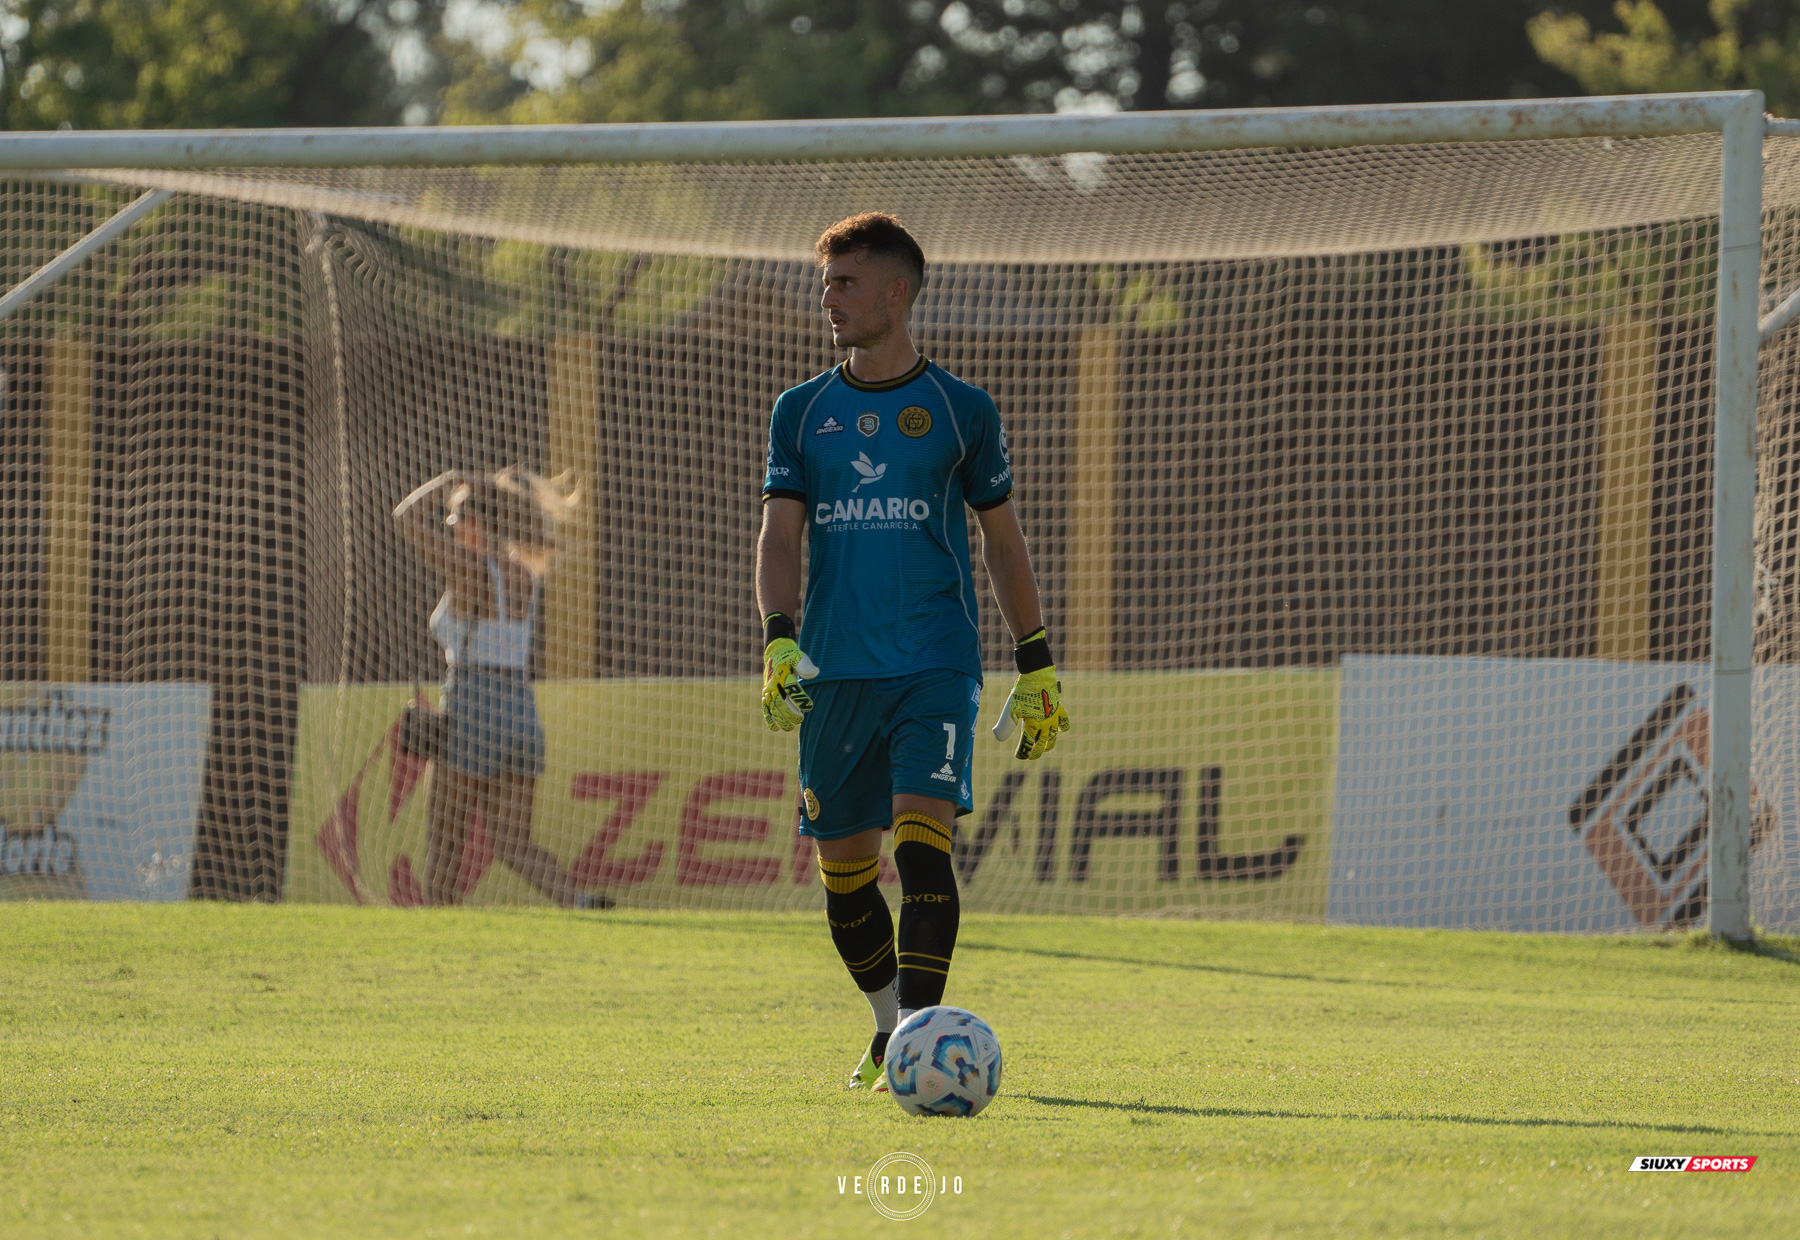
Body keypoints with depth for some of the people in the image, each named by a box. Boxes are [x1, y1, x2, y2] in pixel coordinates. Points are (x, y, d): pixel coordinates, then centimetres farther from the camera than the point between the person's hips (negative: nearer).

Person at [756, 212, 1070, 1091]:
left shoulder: (959, 410, 5)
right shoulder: (802, 413, 10)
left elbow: (1001, 536, 11)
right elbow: (782, 534, 3)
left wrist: (1037, 666, 10)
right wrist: (780, 641, -14)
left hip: (936, 665, -3)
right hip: (835, 673, 3)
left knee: (921, 840, -20)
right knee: (842, 868, 7)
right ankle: (891, 1030, 27)